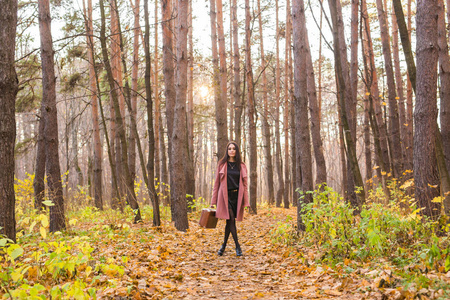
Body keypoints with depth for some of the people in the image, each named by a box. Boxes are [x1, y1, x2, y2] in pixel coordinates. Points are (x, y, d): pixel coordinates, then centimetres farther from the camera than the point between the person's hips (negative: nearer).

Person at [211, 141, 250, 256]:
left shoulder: (241, 166, 9)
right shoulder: (222, 164, 5)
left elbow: (244, 184, 10)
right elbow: (217, 183, 6)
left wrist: (246, 201, 3)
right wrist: (213, 201, 2)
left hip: (237, 196, 2)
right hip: (225, 196, -2)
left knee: (230, 221, 6)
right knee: (231, 220, -13)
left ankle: (224, 245, 22)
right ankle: (237, 246, -7)